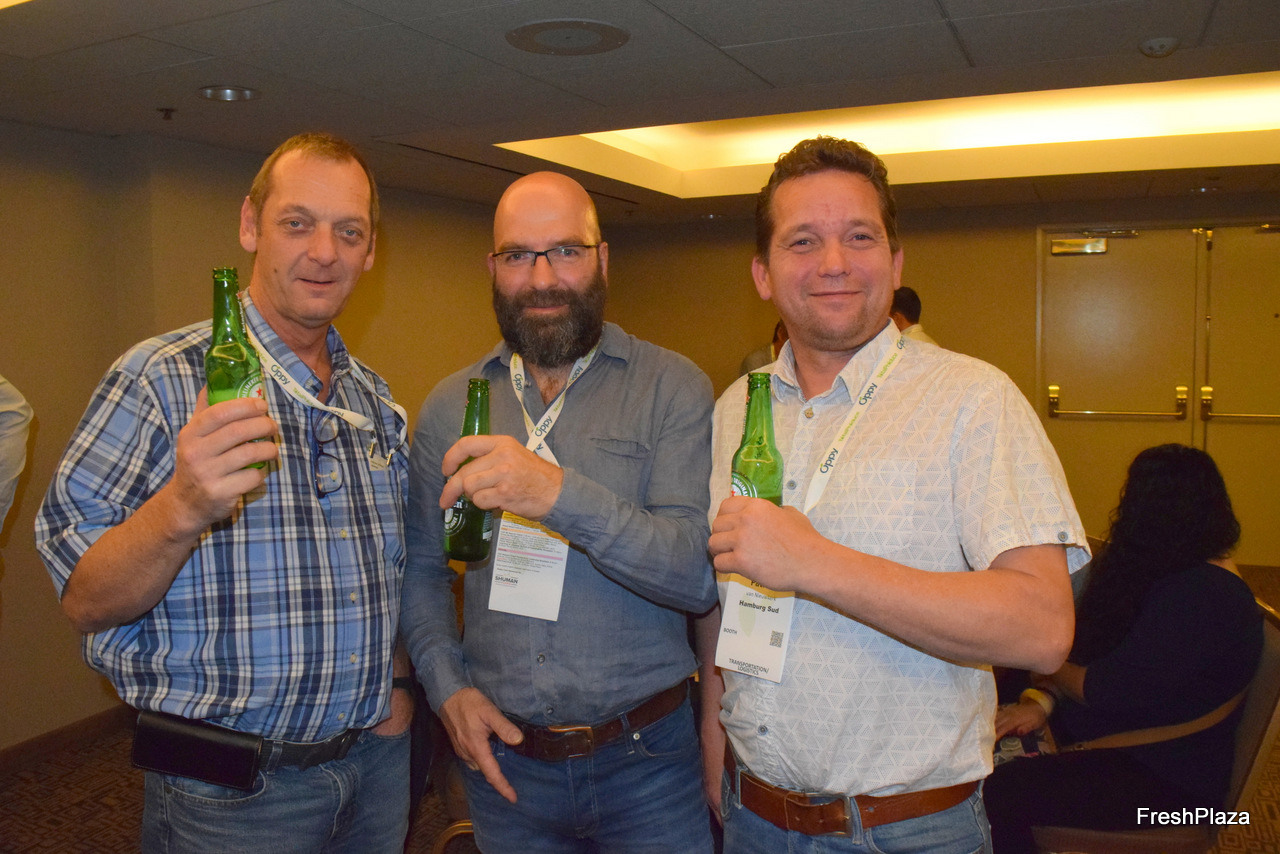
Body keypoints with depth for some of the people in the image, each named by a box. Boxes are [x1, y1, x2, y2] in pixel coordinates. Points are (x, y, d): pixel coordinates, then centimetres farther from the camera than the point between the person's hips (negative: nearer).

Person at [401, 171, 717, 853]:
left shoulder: (673, 388, -8)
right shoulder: (448, 407, 3)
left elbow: (701, 575, -18)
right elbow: (421, 567, 9)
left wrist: (561, 495, -30)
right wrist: (447, 686, -5)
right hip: (504, 758, 3)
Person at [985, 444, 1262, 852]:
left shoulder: (1202, 597, -22)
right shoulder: (1169, 576, 11)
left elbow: (1108, 690, -23)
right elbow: (1087, 647, 11)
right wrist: (1041, 699, -6)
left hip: (1167, 783, -9)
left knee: (998, 795, -28)